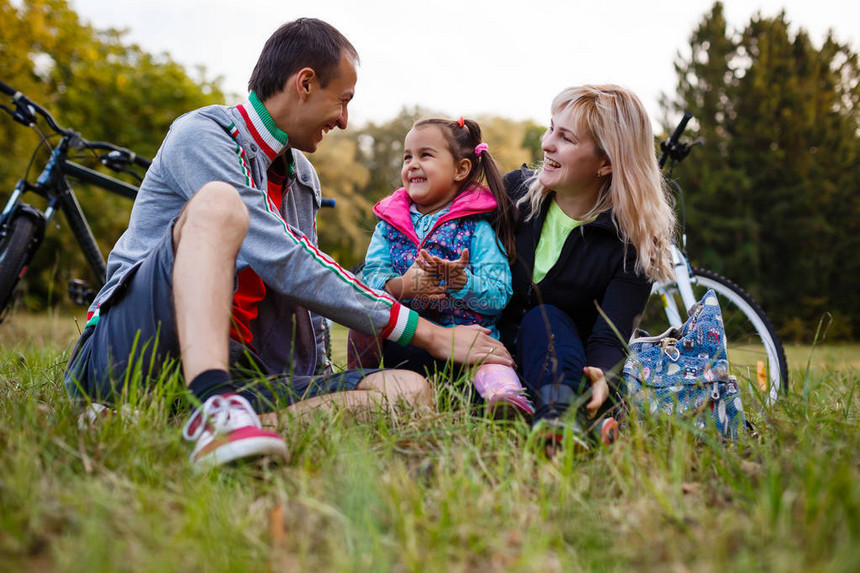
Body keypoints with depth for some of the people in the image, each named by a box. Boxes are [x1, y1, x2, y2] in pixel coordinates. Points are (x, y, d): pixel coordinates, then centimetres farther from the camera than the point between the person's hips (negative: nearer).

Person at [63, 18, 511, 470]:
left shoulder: (302, 178, 19)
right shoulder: (200, 137, -7)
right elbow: (286, 265, -18)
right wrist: (430, 334, -17)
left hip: (235, 372, 6)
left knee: (410, 391, -16)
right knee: (218, 203, -30)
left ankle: (228, 419, -36)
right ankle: (215, 411, -46)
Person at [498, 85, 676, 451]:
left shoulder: (634, 243, -10)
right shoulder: (514, 189, 1)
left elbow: (609, 339, -18)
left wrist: (601, 378, -42)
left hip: (564, 362, -3)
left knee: (544, 319, -33)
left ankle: (561, 412, -59)